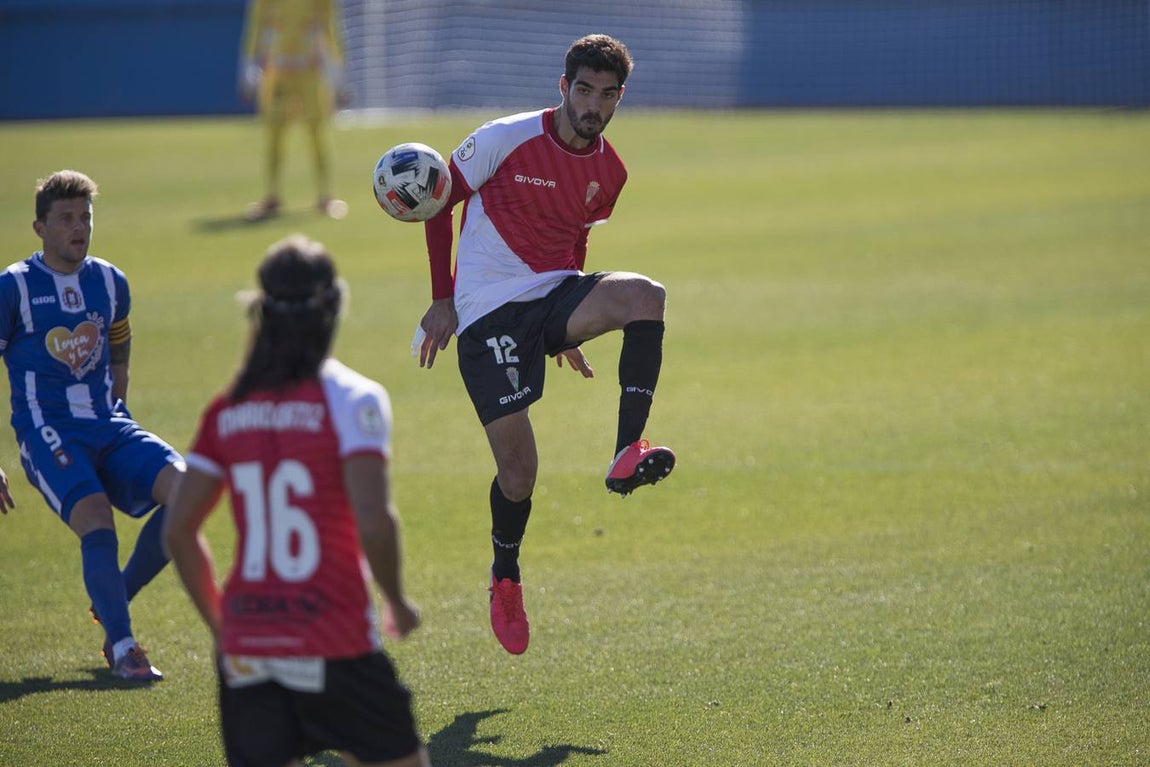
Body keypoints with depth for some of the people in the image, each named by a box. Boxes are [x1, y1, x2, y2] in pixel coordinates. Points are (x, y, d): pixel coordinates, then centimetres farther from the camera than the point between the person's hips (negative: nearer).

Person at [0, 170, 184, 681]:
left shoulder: (110, 282, 10)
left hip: (108, 427, 5)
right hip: (47, 434, -5)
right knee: (98, 526, -28)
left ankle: (115, 602, 2)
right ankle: (122, 649, -16)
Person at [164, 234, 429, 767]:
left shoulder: (227, 411, 7)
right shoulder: (351, 399, -7)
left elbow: (179, 531, 7)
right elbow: (374, 521, -17)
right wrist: (397, 604, -1)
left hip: (245, 643, 4)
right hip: (334, 643, -4)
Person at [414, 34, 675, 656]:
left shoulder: (610, 173, 5)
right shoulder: (506, 140, -10)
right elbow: (439, 203, 0)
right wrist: (442, 301, -1)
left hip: (554, 294, 4)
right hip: (487, 312, -4)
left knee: (645, 296, -28)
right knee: (518, 470, -7)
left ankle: (628, 453, -33)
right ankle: (505, 582, 22)